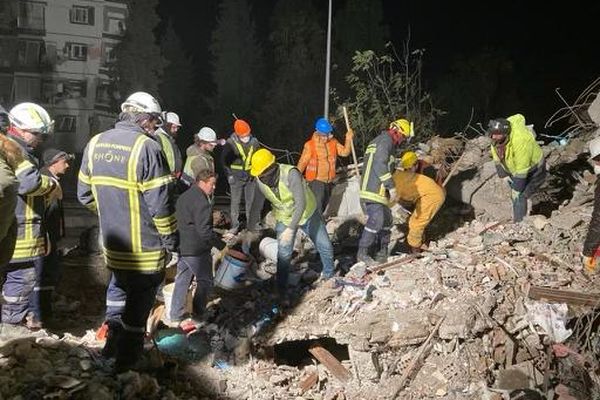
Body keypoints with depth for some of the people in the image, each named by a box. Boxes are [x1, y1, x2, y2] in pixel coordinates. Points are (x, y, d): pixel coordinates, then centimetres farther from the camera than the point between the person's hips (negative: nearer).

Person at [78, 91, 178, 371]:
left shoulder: (95, 143, 3)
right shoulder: (147, 148, -19)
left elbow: (85, 194, 9)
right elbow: (161, 205, -19)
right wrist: (171, 243, -9)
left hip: (112, 244, 6)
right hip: (145, 250, -6)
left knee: (117, 289, 27)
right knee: (138, 305, 9)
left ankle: (113, 343, 38)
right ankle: (127, 361, 22)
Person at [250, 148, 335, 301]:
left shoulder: (290, 174, -36)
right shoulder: (259, 180, -20)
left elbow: (301, 203, -39)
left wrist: (291, 229, -42)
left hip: (308, 213, -2)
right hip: (284, 219, 2)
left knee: (325, 246, 12)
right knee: (284, 255, -8)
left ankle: (329, 275, 40)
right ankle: (281, 291, 10)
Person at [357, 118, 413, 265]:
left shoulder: (381, 140, 22)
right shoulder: (386, 140, -11)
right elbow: (380, 165, -22)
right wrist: (391, 187, -22)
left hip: (378, 191, 11)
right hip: (373, 191, -11)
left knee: (386, 220, 16)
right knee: (376, 220, -14)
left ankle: (383, 252, 24)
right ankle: (362, 253, -8)